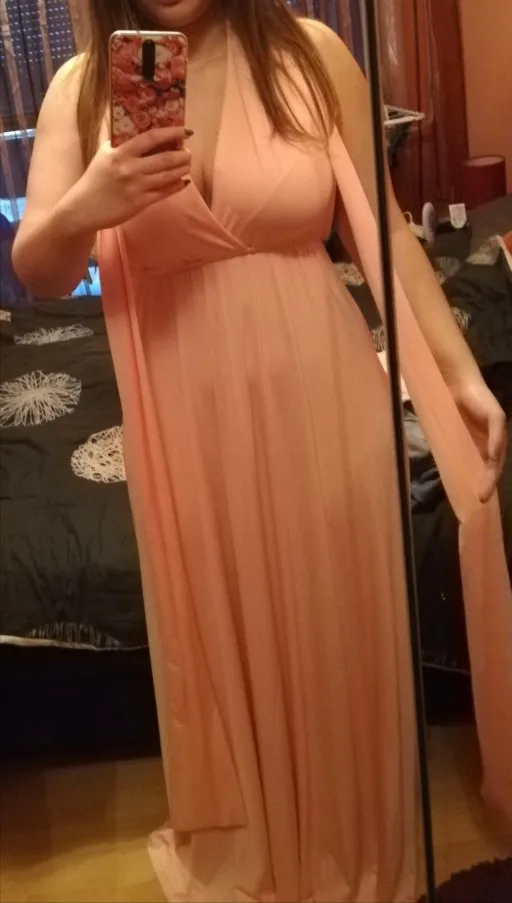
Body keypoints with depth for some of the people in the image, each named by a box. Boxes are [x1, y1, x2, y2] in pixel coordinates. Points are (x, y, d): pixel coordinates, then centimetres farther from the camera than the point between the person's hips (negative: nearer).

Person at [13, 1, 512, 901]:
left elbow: (381, 230, 0)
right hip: (189, 419, 1)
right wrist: (81, 210, -25)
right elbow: (34, 274, -3)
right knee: (225, 640, 16)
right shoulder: (82, 87, -2)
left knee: (339, 631, 13)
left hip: (318, 399, 0)